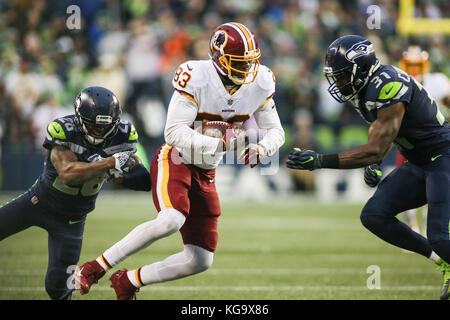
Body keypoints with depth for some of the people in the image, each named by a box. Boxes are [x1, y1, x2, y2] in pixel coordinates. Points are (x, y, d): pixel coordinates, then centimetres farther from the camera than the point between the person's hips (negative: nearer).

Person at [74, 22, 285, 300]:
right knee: (172, 220, -36)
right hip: (175, 161, -7)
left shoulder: (259, 84, -5)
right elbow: (175, 132, -25)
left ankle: (128, 281, 21)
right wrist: (220, 144, -36)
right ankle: (95, 268, -23)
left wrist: (262, 148, -19)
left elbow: (275, 131, 5)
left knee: (200, 261, 2)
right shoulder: (196, 78, -22)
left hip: (205, 173, 7)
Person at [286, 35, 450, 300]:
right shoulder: (363, 91, 4)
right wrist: (373, 164, 8)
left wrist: (320, 161, -31)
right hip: (418, 166, 10)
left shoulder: (389, 87, -27)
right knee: (374, 216, -3)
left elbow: (376, 150, -29)